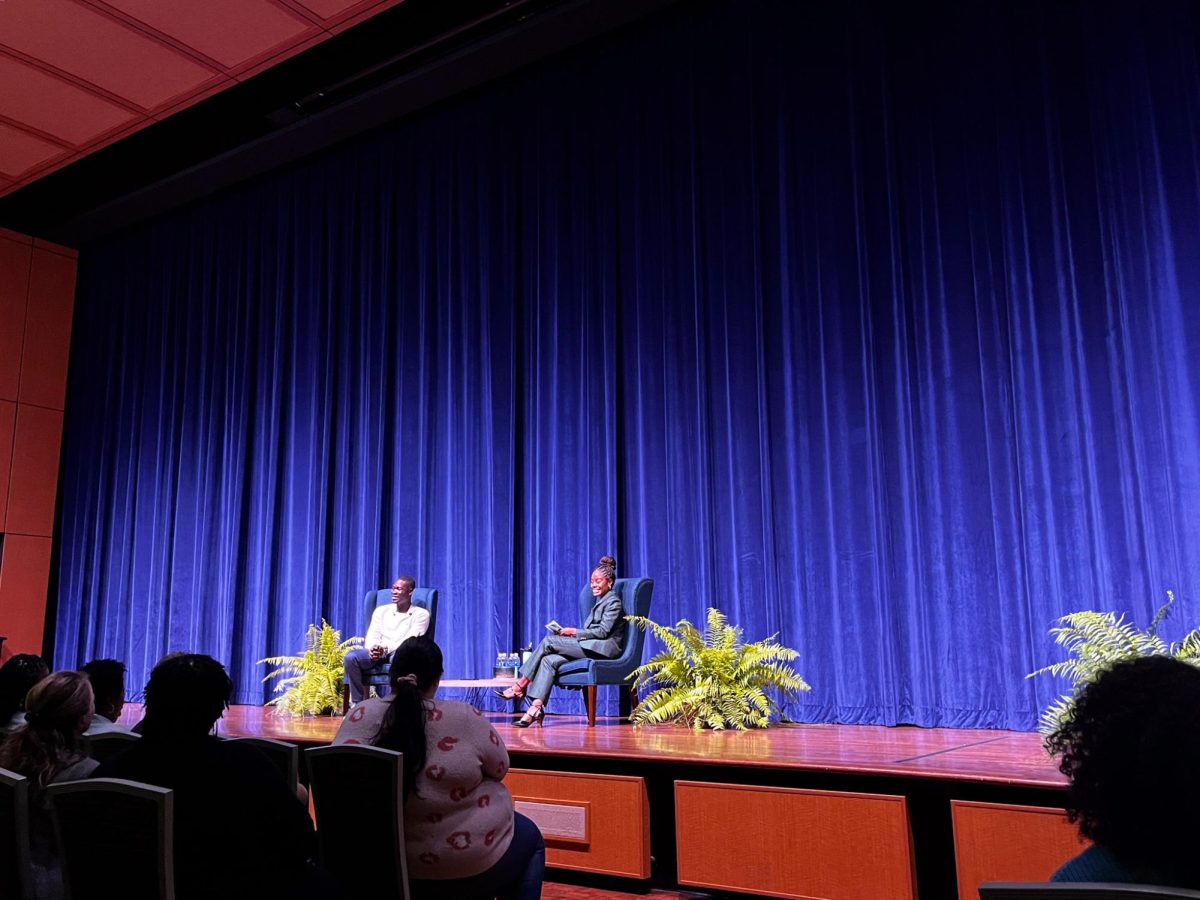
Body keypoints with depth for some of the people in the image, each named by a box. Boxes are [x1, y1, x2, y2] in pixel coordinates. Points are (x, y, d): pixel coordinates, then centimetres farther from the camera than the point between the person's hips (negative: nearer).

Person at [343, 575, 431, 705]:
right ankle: (356, 704, -21)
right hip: (377, 653, 4)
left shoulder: (421, 614, 6)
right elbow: (372, 636, 10)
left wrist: (386, 649, -22)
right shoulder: (381, 610, 20)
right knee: (351, 657, -26)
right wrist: (373, 648, -16)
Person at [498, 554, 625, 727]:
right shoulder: (601, 601, 25)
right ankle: (536, 709, -26)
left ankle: (520, 686, -12)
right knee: (549, 660, -16)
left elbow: (603, 631, -13)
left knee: (549, 640, -17)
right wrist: (568, 633, 4)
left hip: (604, 648, -9)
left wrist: (574, 632, -11)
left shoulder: (613, 602, -2)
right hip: (590, 648, 9)